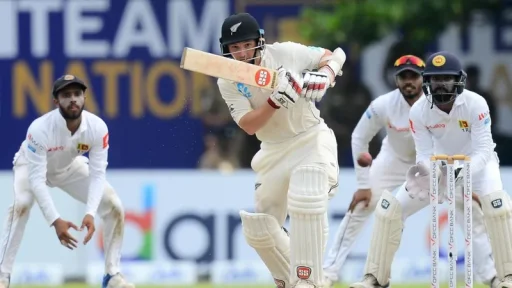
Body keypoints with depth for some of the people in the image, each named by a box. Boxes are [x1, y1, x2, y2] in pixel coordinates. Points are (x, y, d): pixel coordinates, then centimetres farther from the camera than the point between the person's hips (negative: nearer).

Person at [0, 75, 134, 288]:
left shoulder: (97, 127, -31)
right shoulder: (40, 128, -40)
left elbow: (97, 175, -27)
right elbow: (37, 179, -40)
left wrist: (90, 214, -42)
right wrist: (55, 220, -48)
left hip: (70, 167, 4)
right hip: (32, 165, -4)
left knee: (114, 207, -10)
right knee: (21, 205, -33)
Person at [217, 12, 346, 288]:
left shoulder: (285, 53, -13)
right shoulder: (228, 82, -8)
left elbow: (333, 57, 0)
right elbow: (249, 126, -18)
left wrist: (323, 77, -22)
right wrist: (277, 99, -33)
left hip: (311, 140, -4)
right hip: (274, 151, 4)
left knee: (306, 204, -28)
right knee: (258, 228, 5)